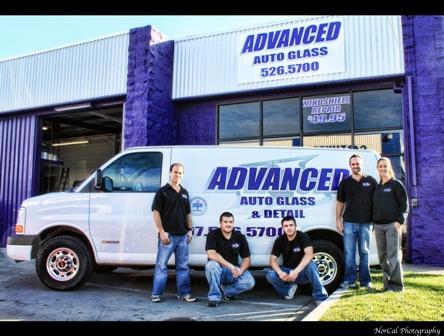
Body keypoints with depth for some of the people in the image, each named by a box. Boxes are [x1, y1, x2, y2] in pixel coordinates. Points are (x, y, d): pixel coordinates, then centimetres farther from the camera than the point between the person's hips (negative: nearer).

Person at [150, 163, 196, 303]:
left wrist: (190, 230, 7)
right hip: (167, 235, -5)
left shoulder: (184, 192, 14)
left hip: (182, 235, 5)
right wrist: (162, 232, -15)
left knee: (183, 266, 10)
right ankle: (156, 294, 11)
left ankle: (184, 293, 18)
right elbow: (156, 212, -8)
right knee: (161, 264, 2)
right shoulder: (162, 191, -3)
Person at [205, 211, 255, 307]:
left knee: (250, 282, -22)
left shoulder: (240, 237, -1)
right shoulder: (213, 235, -11)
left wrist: (241, 270, -19)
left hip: (233, 271, 3)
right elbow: (211, 254, -26)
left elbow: (247, 258, 2)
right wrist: (230, 266, -33)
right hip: (218, 269, -3)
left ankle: (225, 290, 7)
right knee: (211, 265, -36)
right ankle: (214, 296, -18)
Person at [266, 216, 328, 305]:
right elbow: (273, 259, -9)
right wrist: (280, 272, -30)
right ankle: (290, 288, 4)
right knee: (270, 275, -25)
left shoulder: (303, 236, -15)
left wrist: (296, 271, -42)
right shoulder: (279, 240, -5)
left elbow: (309, 255, -31)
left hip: (302, 272, -3)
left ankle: (320, 297, -23)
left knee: (311, 265, -36)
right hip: (287, 272, 3)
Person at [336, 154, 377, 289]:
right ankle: (349, 280, 9)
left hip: (366, 223, 0)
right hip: (349, 222, 0)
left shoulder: (371, 181, 5)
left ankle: (365, 281, 17)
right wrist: (338, 220, 2)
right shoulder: (345, 182, 7)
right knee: (349, 253, 2)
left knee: (364, 252, 9)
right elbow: (340, 202, 9)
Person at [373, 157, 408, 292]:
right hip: (378, 226, 6)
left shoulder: (396, 184, -1)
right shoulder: (377, 187, 16)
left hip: (392, 225, -6)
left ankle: (396, 284, 1)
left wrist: (399, 221, -14)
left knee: (393, 256, -6)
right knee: (382, 257, 9)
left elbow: (404, 204, -5)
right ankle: (387, 283, 18)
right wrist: (374, 223, 11)